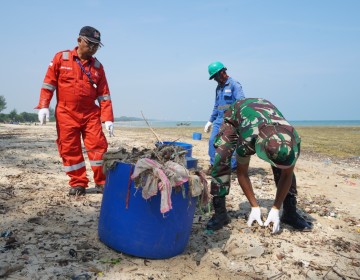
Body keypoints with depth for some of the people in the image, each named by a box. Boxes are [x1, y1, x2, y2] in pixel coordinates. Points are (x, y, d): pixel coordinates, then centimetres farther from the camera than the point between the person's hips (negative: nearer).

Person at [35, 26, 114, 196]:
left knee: (98, 146, -5)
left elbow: (104, 94, 5)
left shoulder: (97, 66, 8)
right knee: (70, 150, 1)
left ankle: (101, 182, 7)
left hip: (90, 114, 2)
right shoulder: (61, 58, 2)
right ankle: (78, 184, 12)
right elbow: (49, 82, 2)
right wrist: (43, 106, -8)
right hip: (66, 114, -1)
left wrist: (108, 119, -3)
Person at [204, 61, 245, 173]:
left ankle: (233, 167, 7)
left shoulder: (234, 85, -6)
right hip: (219, 120, 7)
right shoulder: (218, 87, 18)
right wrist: (210, 121, 24)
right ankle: (213, 165, 7)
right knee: (212, 140, -3)